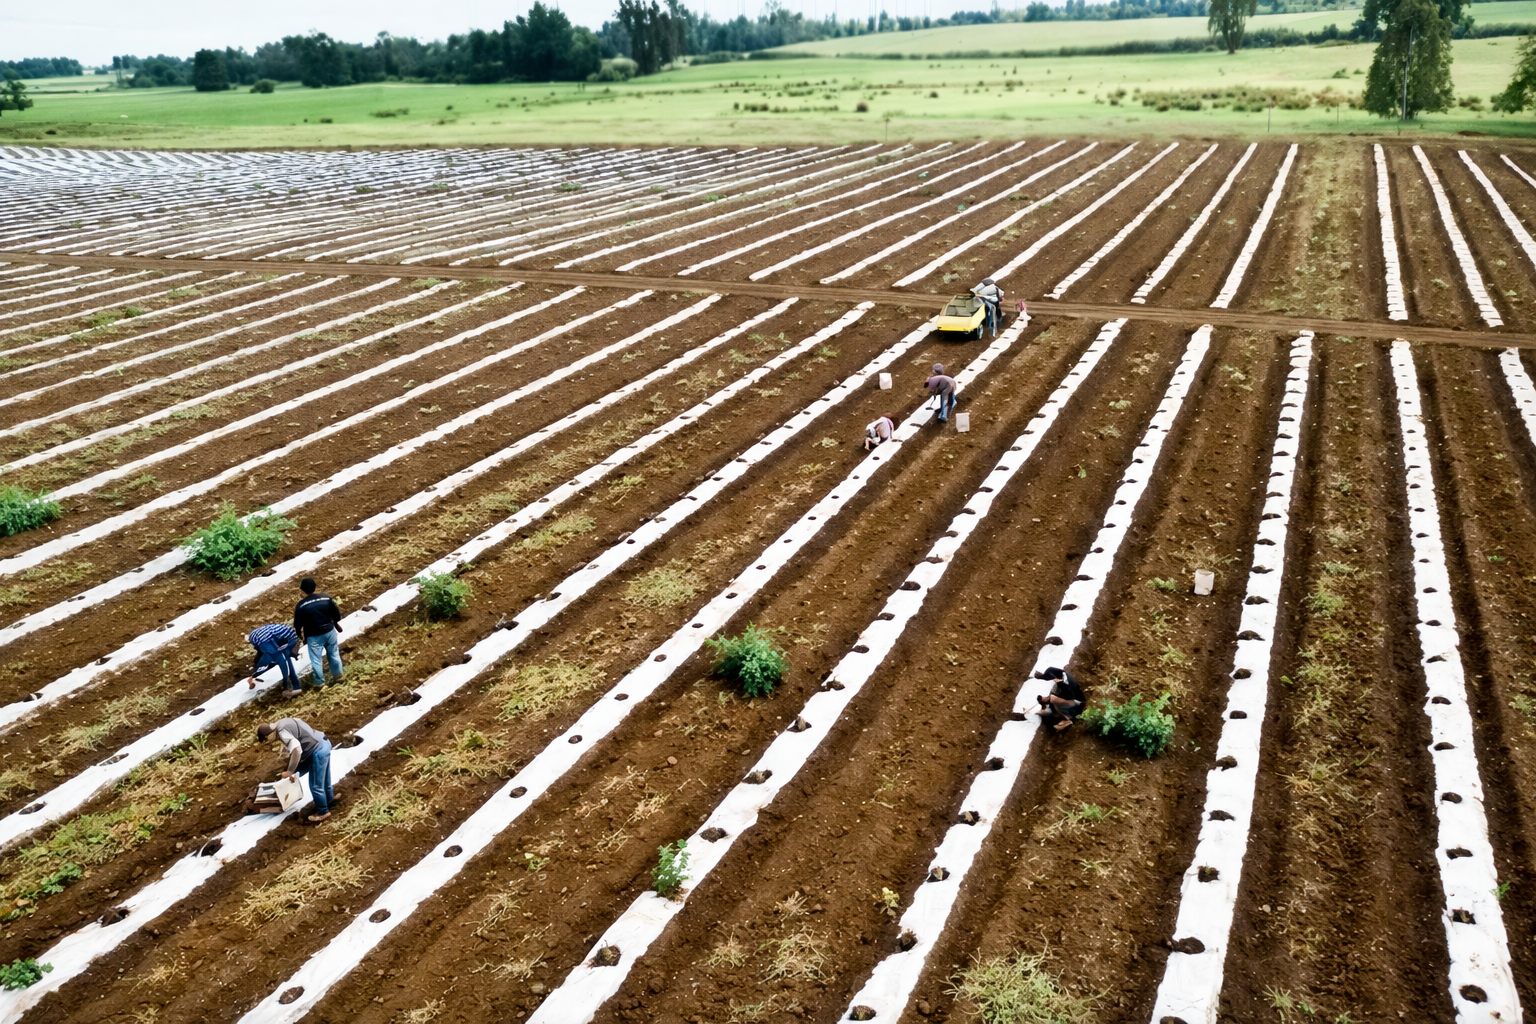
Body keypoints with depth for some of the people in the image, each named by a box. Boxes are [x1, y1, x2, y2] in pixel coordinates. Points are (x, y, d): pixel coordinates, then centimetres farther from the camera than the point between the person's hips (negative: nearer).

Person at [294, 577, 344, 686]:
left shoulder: (301, 605, -18)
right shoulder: (326, 598, -10)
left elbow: (298, 623, -7)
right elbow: (337, 615, 0)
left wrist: (298, 633, 13)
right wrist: (336, 624, 20)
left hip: (314, 636, -3)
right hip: (329, 631, 3)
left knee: (316, 659, 10)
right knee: (334, 654, 20)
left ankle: (319, 681, 20)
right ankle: (337, 675, 32)